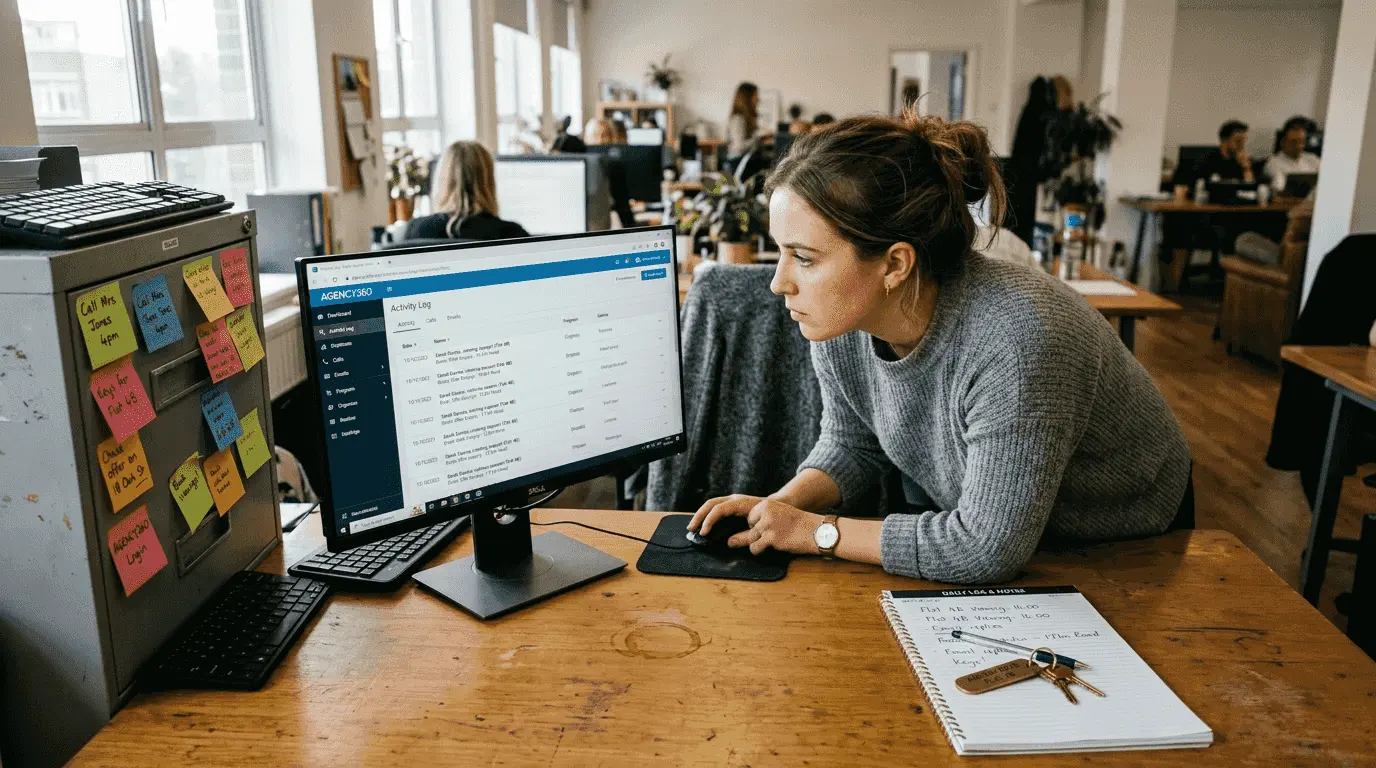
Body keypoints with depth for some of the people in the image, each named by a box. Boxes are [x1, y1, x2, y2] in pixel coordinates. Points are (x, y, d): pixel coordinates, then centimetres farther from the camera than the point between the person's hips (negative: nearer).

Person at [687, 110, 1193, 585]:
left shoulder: (1016, 341, -39)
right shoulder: (840, 318, -17)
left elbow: (989, 549, -32)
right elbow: (852, 445, 1)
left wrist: (817, 532, -27)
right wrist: (782, 505, -18)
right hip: (961, 517, 5)